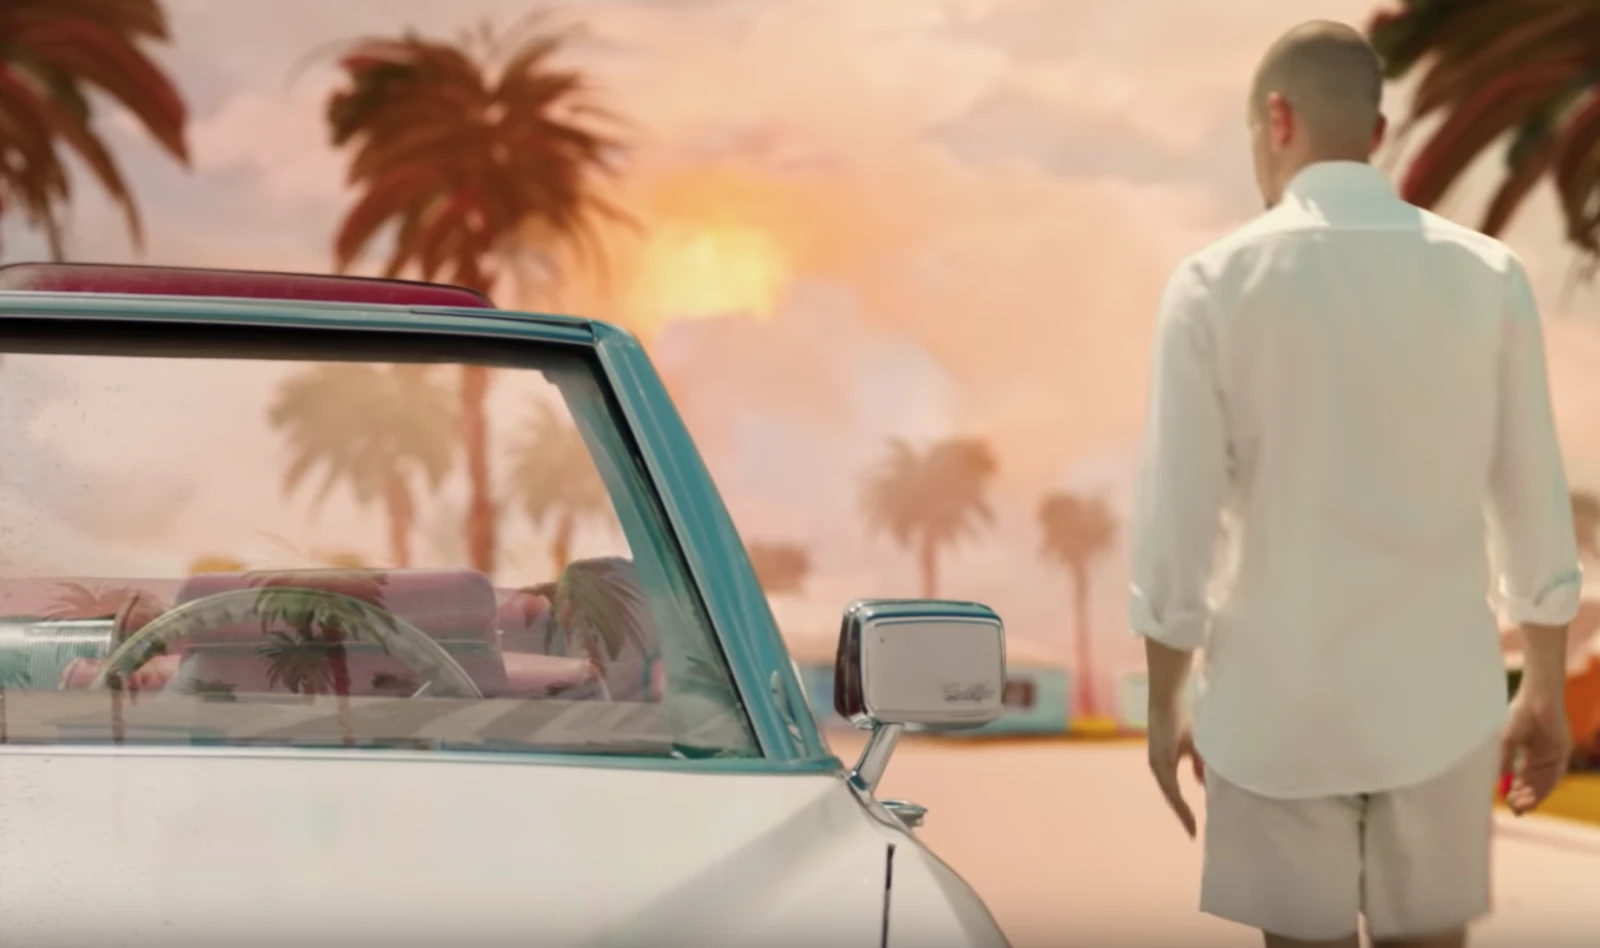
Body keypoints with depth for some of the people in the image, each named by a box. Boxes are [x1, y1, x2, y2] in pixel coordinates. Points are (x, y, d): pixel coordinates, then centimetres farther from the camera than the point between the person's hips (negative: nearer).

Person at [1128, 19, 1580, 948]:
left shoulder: (1217, 283, -8)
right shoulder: (1490, 276, -2)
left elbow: (1178, 518, -8)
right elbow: (1536, 505, 2)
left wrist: (1166, 705, 3)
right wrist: (1547, 692, 13)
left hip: (1279, 698, -2)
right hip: (1437, 696, 2)